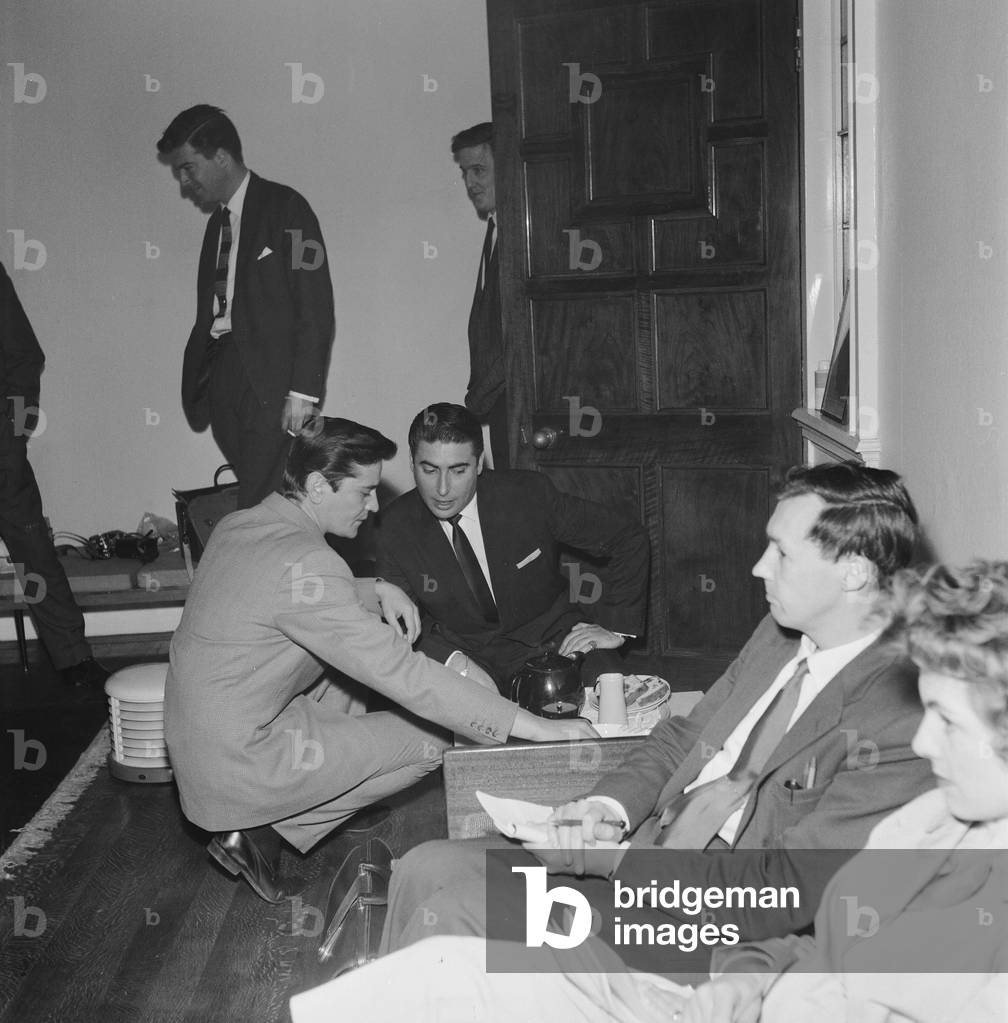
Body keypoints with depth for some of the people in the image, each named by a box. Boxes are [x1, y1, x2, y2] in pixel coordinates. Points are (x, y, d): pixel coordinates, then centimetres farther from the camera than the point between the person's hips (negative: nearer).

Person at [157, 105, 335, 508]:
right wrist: (200, 383, 9)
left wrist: (302, 392, -15)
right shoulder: (217, 222, 21)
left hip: (271, 384, -6)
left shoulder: (285, 207, -2)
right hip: (221, 379, 6)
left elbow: (316, 307, -9)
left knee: (265, 508, -12)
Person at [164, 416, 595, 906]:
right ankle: (265, 830, 1)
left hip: (191, 739, 9)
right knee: (430, 740, -1)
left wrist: (375, 590, 3)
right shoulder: (303, 562, -26)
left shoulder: (239, 525, 3)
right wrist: (536, 728, -27)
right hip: (238, 767, -9)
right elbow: (405, 675, -29)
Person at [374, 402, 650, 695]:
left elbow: (630, 538, -5)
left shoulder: (529, 494, -15)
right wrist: (453, 661, -25)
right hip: (458, 647, 1)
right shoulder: (395, 526, -10)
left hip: (546, 638, -1)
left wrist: (616, 627, -9)